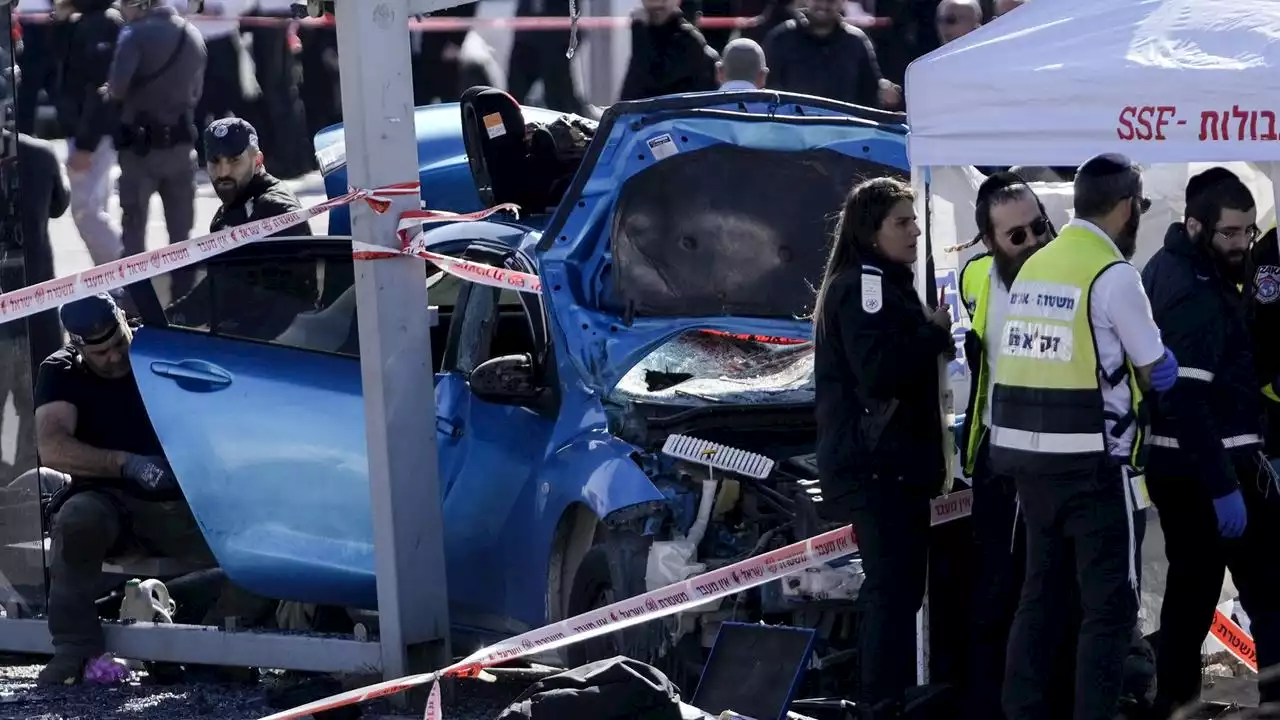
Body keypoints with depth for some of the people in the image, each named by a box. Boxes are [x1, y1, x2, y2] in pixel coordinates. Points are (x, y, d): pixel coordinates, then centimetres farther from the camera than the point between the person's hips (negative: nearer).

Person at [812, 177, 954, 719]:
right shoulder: (863, 285, -12)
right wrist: (936, 331, -14)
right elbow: (879, 370, -24)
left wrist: (934, 340, 10)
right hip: (877, 463, -11)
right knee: (894, 586, -13)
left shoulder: (886, 284, 20)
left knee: (898, 585, 13)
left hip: (892, 461, 11)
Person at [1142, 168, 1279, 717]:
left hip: (1175, 463, 10)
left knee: (1192, 585, 15)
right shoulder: (1195, 291, -19)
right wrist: (1223, 485, -28)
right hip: (1211, 465, -10)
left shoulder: (1168, 270, 12)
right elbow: (1187, 396, -26)